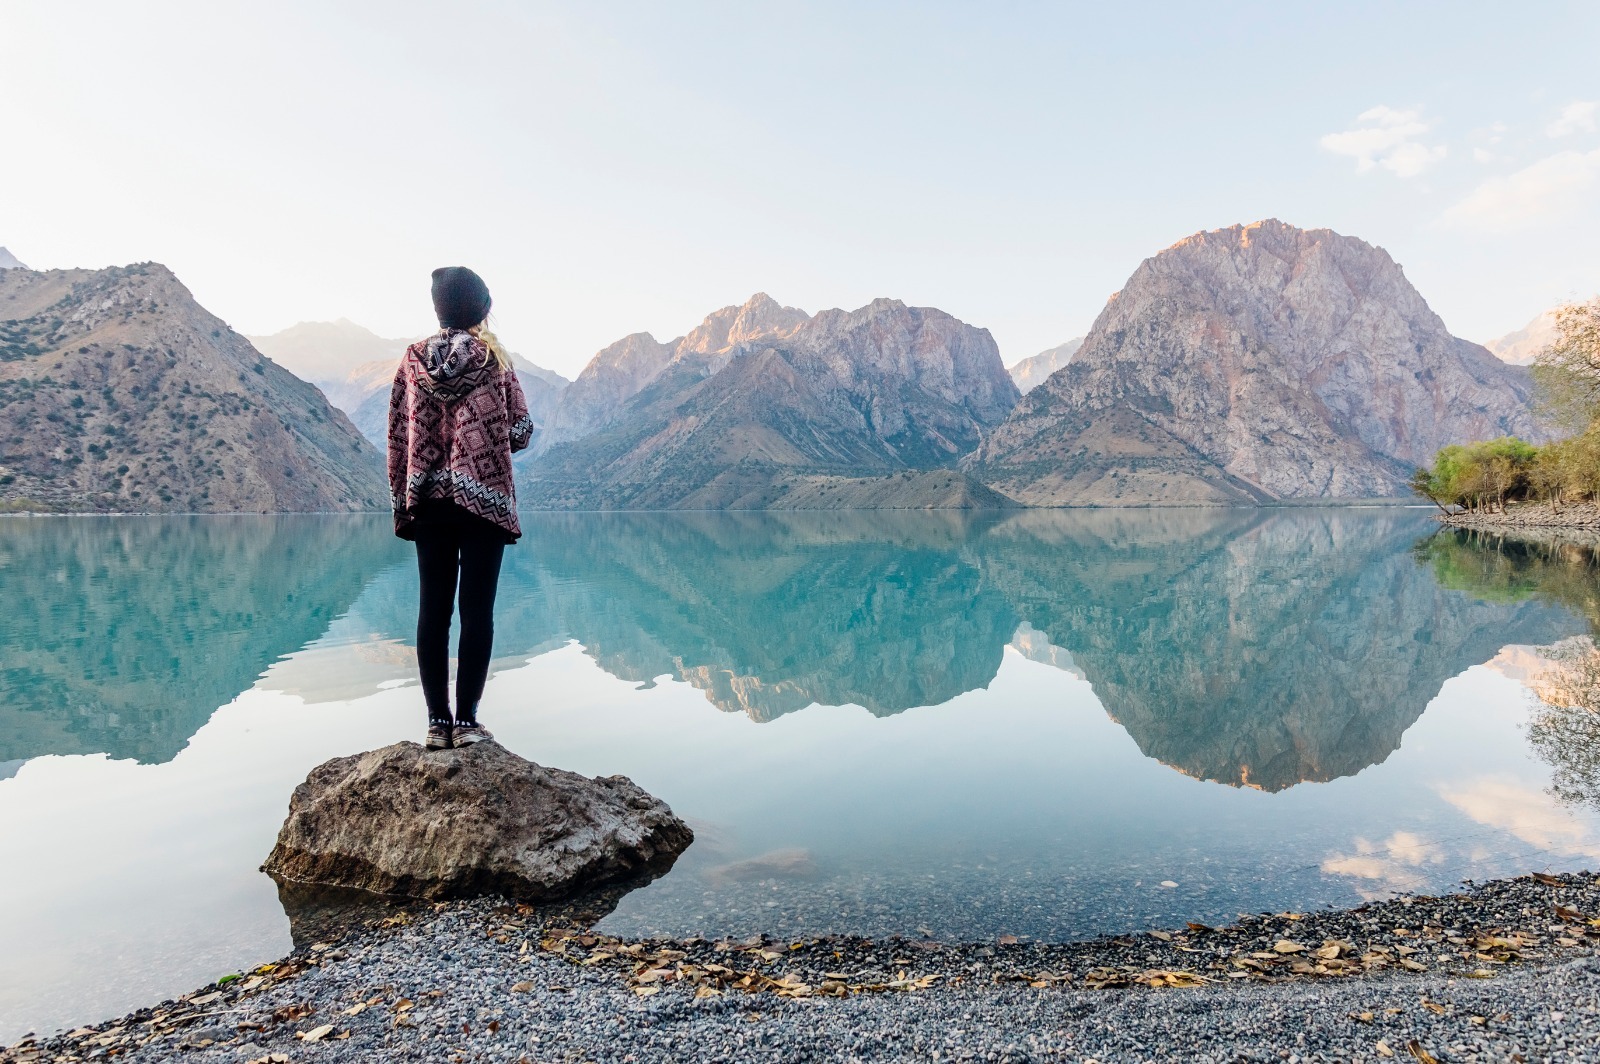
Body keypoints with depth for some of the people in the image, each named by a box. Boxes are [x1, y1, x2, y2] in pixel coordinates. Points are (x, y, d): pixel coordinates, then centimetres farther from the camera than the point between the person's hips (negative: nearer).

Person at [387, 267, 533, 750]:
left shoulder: (413, 360, 4)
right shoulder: (495, 358, -3)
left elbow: (397, 436, 5)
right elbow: (521, 431, -2)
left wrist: (400, 497, 13)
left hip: (428, 502, 3)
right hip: (484, 498, -3)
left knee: (433, 610, 7)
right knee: (477, 609, 0)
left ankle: (437, 721, 9)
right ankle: (467, 720, 0)